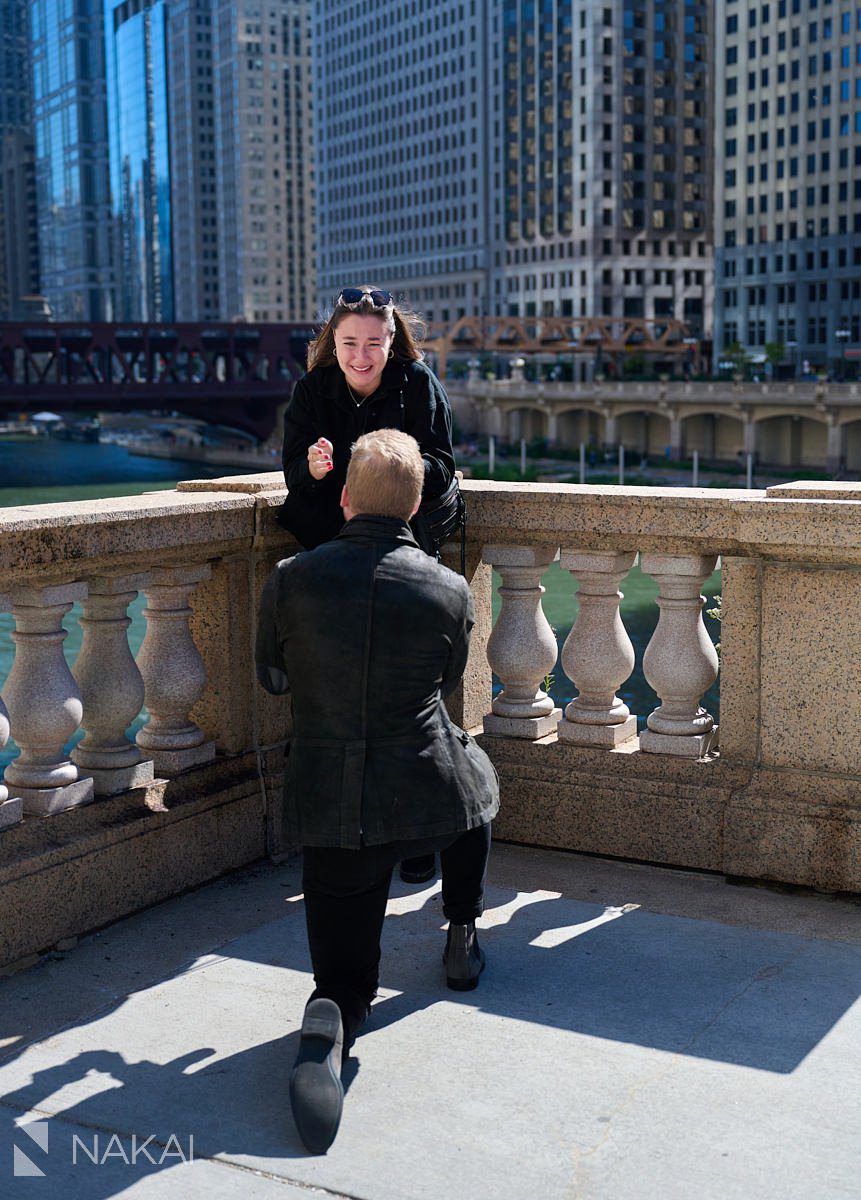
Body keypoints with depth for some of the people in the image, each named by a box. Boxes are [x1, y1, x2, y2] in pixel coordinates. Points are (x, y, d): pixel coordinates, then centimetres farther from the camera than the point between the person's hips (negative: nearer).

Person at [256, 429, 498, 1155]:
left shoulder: (290, 580, -6)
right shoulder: (449, 590, -6)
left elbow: (273, 679, 10)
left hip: (331, 810, 0)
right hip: (429, 797, 0)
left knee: (346, 980, 14)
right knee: (473, 775, 38)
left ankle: (331, 1019, -22)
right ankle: (463, 942, 45)